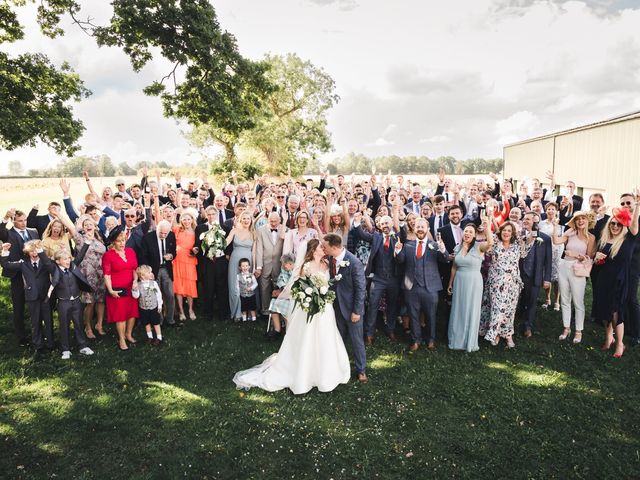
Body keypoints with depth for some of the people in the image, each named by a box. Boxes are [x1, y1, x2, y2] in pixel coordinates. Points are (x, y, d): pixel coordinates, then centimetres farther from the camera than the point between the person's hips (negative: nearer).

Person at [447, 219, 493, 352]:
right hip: (459, 282, 4)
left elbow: (490, 243, -32)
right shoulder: (458, 247, 5)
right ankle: (457, 339, 27)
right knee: (458, 311, 12)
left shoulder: (479, 246, -9)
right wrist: (450, 283, 15)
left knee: (471, 311, 7)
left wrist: (487, 228, -42)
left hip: (473, 283, -4)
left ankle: (470, 342, 23)